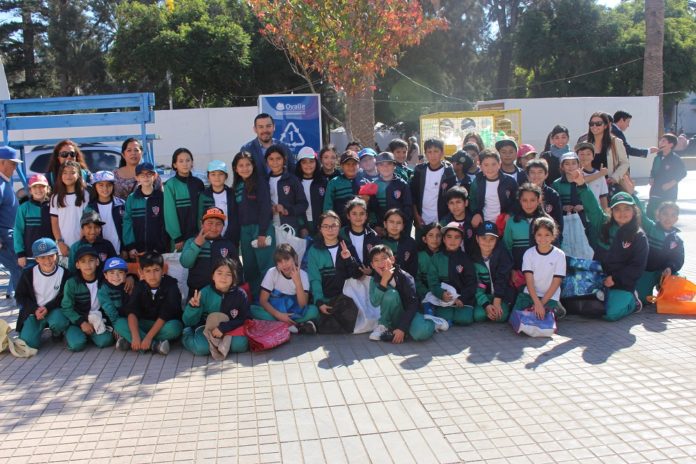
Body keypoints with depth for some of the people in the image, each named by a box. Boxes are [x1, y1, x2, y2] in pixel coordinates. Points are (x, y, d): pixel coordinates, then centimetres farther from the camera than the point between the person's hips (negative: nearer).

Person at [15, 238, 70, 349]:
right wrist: (35, 309, -16)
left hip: (54, 309, -1)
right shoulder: (28, 273, -7)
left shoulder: (64, 273, -10)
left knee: (59, 322, -36)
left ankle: (57, 333, 3)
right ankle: (40, 327, 18)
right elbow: (20, 296, 0)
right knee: (29, 343, -18)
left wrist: (47, 308, -21)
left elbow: (63, 297, -5)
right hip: (34, 311, 1)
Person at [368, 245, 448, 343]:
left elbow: (412, 305, -21)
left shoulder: (405, 277, -18)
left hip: (408, 313, -2)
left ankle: (430, 323, 0)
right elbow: (375, 303, -23)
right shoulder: (375, 280, -7)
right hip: (393, 317, 2)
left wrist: (402, 328, -29)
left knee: (420, 333, -36)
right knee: (391, 293, -29)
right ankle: (383, 325, -10)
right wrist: (384, 281, -34)